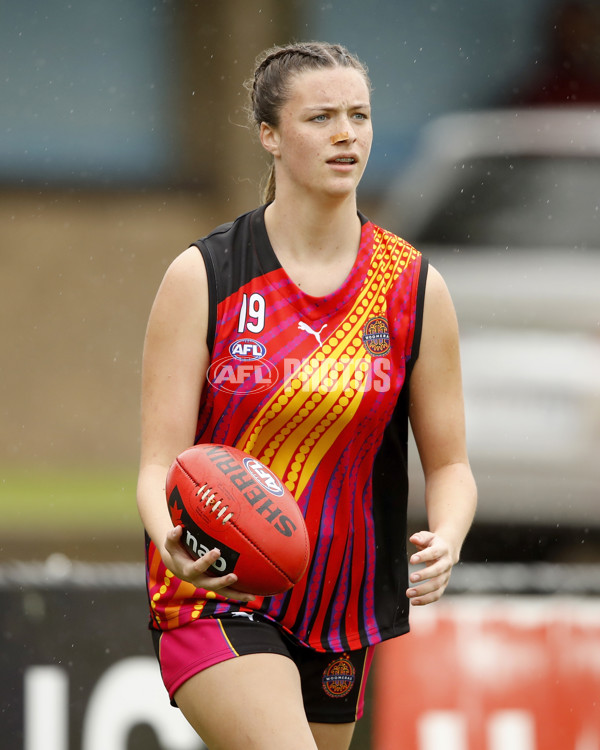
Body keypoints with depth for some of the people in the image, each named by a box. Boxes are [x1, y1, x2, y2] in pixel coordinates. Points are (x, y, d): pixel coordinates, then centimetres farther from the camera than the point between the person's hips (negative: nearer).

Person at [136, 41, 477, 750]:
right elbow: (160, 464, -8)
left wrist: (445, 539, -17)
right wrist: (175, 545, -31)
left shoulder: (414, 288, 1)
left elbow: (449, 464, 6)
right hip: (214, 597, -4)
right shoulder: (201, 278, -7)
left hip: (339, 612, 4)